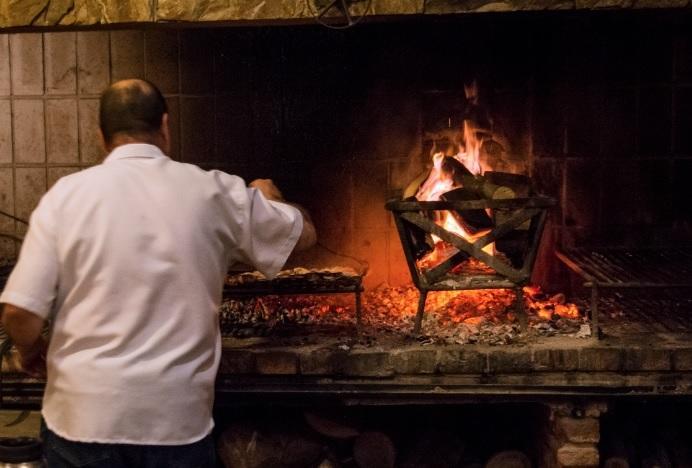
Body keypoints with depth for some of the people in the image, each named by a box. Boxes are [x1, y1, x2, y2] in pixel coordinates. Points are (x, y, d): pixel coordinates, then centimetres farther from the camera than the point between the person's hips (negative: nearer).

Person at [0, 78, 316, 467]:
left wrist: (32, 353, 13)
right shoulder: (215, 192, -3)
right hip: (177, 420, 0)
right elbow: (304, 234, 11)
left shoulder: (67, 195, -6)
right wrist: (269, 199, 31)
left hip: (84, 417, 0)